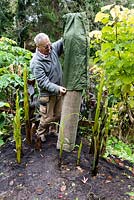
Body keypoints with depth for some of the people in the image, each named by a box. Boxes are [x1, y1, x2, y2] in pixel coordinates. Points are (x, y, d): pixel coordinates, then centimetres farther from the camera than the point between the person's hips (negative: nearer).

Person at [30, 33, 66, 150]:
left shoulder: (53, 48, -4)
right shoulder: (36, 63, -22)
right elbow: (43, 82, -24)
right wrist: (57, 88, -33)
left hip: (59, 91, 7)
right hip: (47, 93, -6)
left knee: (58, 115, 16)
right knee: (47, 118, 4)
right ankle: (40, 136, 29)